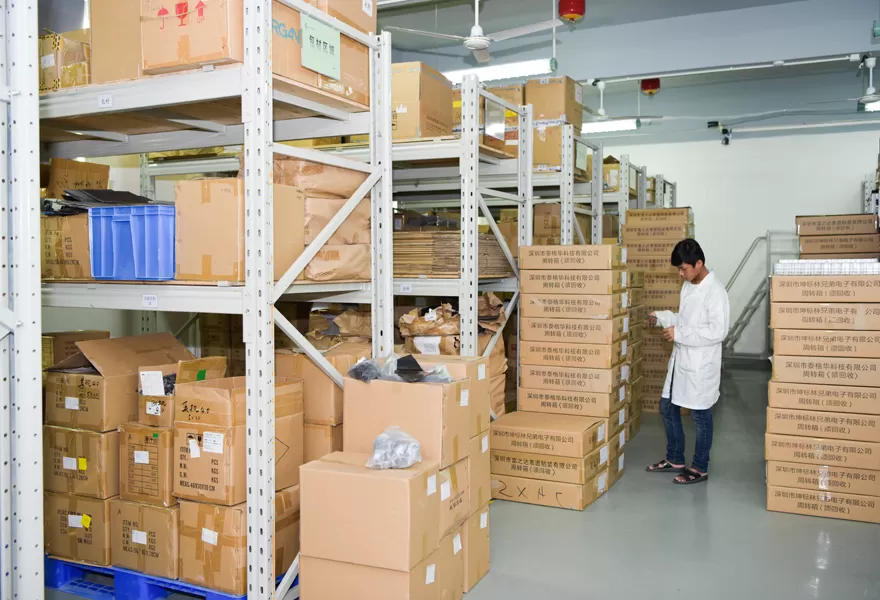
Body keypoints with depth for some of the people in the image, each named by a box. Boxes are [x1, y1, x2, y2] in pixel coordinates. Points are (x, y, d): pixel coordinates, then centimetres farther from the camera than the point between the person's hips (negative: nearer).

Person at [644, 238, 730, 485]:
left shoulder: (715, 291, -19)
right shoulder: (688, 286, 8)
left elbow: (718, 331, -23)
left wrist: (679, 334, -22)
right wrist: (661, 317, 4)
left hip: (700, 365, -9)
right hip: (680, 360, 9)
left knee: (700, 416, 5)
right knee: (667, 408, 15)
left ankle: (700, 468, 20)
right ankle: (675, 459, 31)